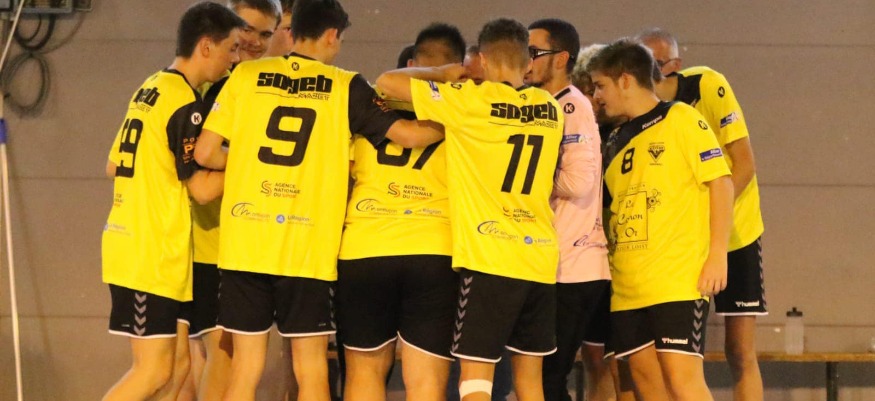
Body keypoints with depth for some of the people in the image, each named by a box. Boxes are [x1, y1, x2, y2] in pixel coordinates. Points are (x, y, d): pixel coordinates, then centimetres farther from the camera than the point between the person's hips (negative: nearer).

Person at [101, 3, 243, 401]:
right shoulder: (186, 104, -14)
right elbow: (203, 188, -16)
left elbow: (113, 167, 20)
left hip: (127, 244, 10)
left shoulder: (149, 90, 14)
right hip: (153, 257, -10)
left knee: (177, 363, 9)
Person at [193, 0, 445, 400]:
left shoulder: (246, 75, 5)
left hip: (244, 242, 2)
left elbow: (205, 153, 2)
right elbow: (409, 134, -3)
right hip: (308, 248, -2)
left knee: (245, 367, 8)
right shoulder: (345, 87, 1)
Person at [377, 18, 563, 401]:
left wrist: (445, 74, 13)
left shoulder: (471, 101, -7)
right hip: (541, 258, 6)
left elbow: (387, 82, -3)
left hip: (488, 258, -5)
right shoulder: (550, 109, 8)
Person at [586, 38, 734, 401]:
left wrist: (717, 254, -13)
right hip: (628, 286, 7)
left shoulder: (681, 120, -2)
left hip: (679, 279, -7)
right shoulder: (615, 143, 18)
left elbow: (720, 182, -7)